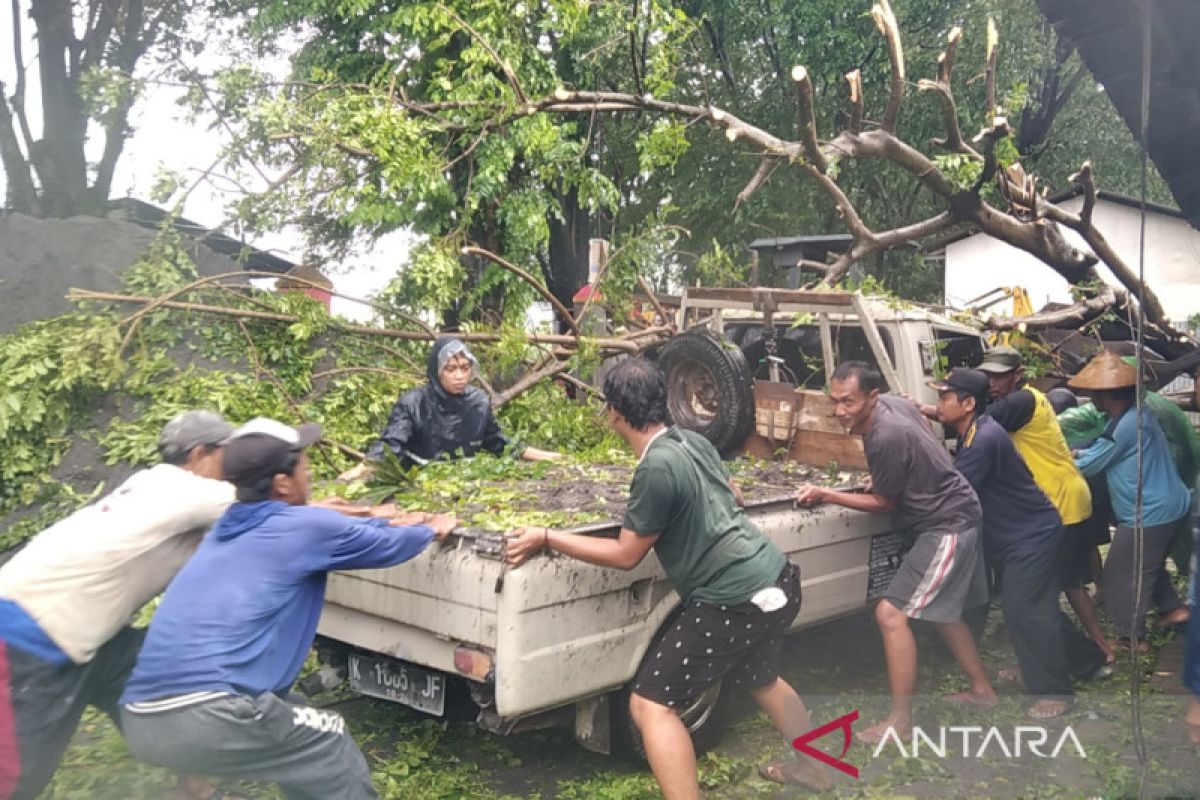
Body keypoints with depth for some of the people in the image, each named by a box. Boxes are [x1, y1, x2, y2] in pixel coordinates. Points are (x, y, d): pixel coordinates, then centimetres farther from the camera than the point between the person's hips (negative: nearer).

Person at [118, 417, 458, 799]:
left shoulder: (230, 527, 20)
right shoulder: (304, 526, -1)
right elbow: (385, 547, 14)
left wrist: (390, 523, 41)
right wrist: (430, 530, 33)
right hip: (206, 717, -8)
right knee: (334, 747, 14)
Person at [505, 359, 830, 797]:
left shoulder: (657, 467, -20)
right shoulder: (693, 440, 6)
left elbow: (626, 555, -11)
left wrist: (545, 538, -7)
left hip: (737, 600, -9)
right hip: (778, 580, 9)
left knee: (651, 704, -3)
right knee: (761, 679, 35)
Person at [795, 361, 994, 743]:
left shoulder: (885, 438, -28)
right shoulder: (893, 403, -2)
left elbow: (883, 504, -15)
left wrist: (825, 495, -16)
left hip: (947, 527, -10)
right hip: (955, 517, 10)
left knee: (891, 613, -11)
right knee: (940, 609, 23)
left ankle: (900, 720, -4)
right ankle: (982, 689, 38)